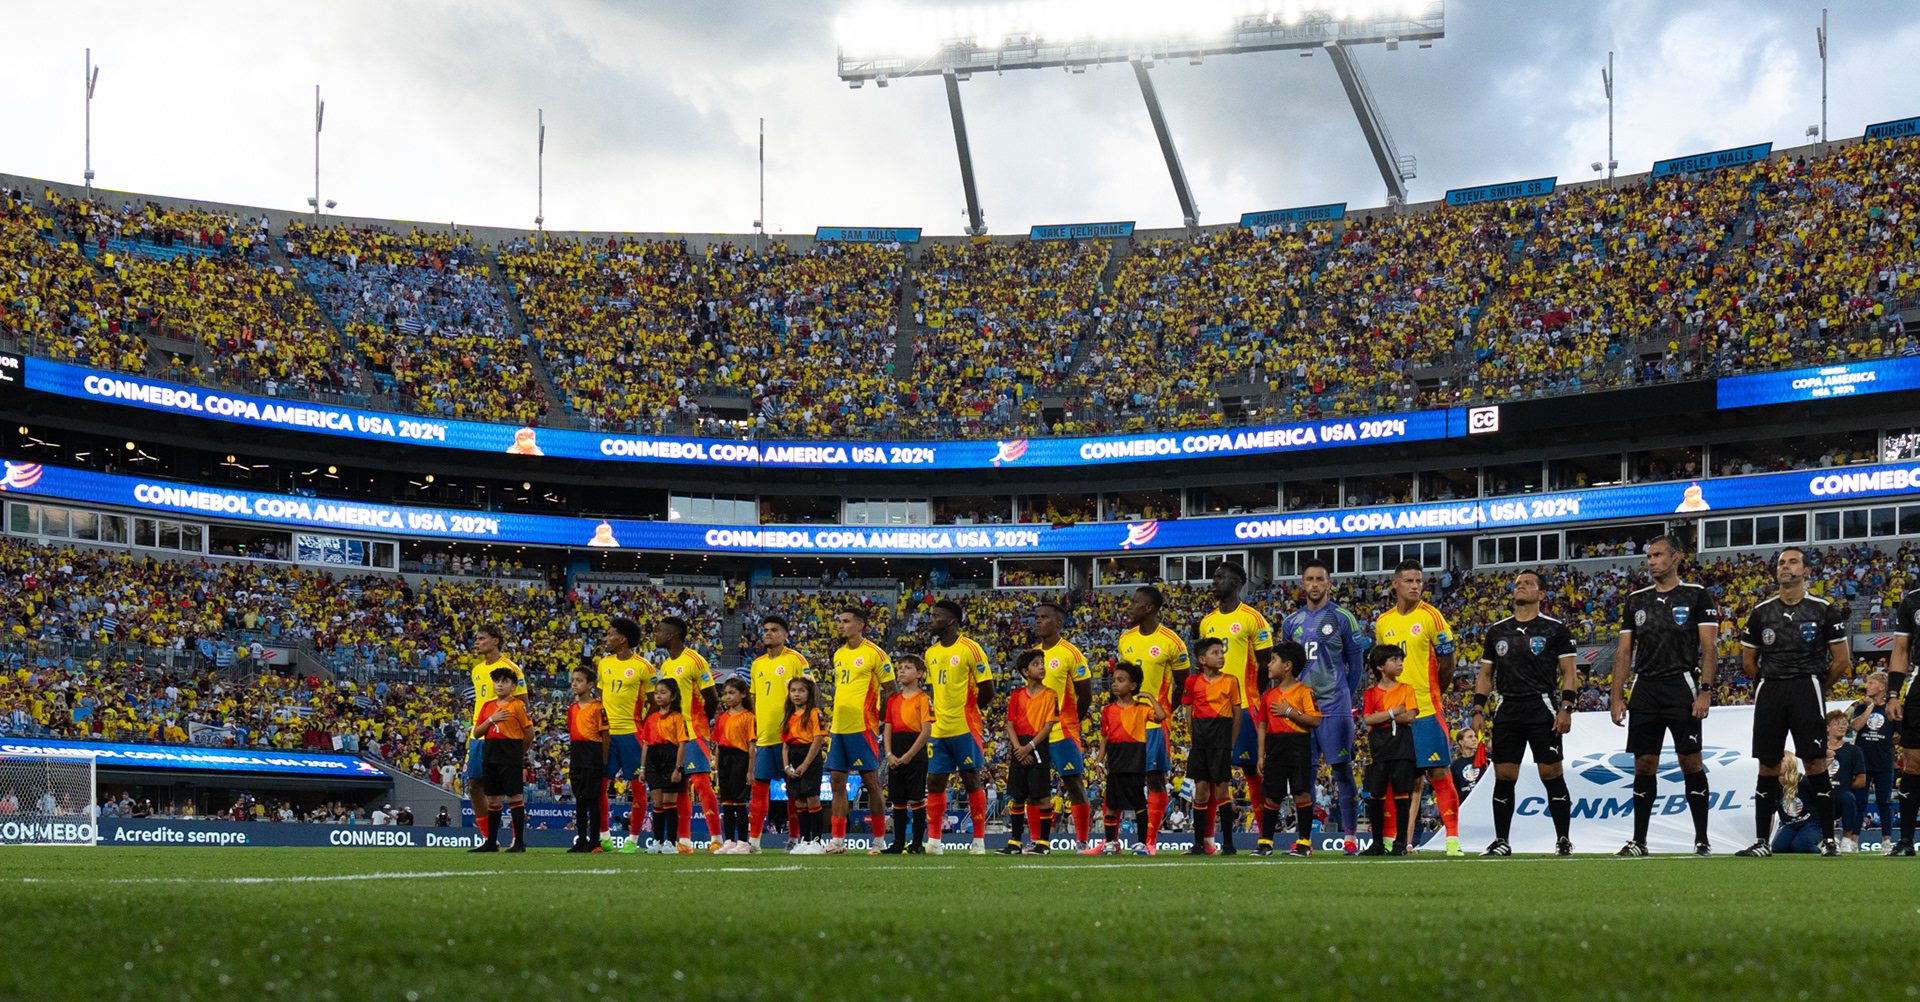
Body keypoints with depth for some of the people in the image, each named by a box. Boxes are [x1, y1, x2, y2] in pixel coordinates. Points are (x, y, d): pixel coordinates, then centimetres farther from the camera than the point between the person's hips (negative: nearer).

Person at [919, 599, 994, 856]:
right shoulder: (931, 653, 11)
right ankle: (934, 840, 10)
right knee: (934, 782, 4)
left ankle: (979, 840, 5)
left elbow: (987, 691, -7)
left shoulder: (969, 649, -9)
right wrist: (939, 710, 8)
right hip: (939, 729, 6)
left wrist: (967, 710, 2)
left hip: (965, 728, -6)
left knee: (971, 780, -1)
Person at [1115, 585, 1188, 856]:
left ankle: (1150, 841, 2)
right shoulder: (1125, 640, 9)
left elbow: (1183, 685, 0)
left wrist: (1163, 711, -1)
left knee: (1155, 778, -2)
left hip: (1154, 722, -5)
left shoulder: (1171, 642, -7)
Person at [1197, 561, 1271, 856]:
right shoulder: (1207, 622, 15)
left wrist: (1256, 700, -4)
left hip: (1244, 706, -6)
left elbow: (1265, 665, -2)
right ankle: (1226, 841, 8)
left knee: (1252, 768, -4)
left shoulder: (1252, 619, -3)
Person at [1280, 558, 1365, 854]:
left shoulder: (1343, 619, 0)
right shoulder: (1291, 622, 11)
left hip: (1335, 708, -4)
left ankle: (1351, 837, 0)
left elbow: (1357, 664, 4)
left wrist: (1343, 696, 1)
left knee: (1342, 770, -4)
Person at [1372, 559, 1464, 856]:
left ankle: (1452, 837, -5)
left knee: (1439, 772, -7)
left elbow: (1447, 666, 1)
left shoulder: (1431, 617, -3)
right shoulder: (1383, 622, 10)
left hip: (1427, 710, -4)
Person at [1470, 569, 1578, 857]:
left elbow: (1569, 672, 0)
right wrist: (1478, 711, 7)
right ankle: (1501, 841, 9)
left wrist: (1566, 709, -11)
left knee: (1551, 774, -5)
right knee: (1503, 776, 2)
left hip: (1542, 709, -4)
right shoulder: (1496, 631, 14)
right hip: (1507, 711, 4)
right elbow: (1485, 674, 17)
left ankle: (1563, 840, 2)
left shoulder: (1555, 629, 3)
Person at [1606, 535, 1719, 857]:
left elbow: (1708, 648, -3)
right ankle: (1639, 841, 9)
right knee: (1644, 765, 4)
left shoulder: (1697, 596, 1)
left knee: (1690, 762, -6)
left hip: (1682, 686, -4)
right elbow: (1624, 651, 14)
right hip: (1645, 689, 4)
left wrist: (1705, 691, -13)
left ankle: (1702, 840, 0)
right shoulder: (1636, 600, 15)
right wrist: (1616, 697, 6)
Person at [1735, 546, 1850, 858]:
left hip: (1807, 687, -3)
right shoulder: (1761, 612, 10)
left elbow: (1841, 660, 5)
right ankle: (1762, 841, 6)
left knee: (1815, 762, -8)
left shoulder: (1823, 610, 2)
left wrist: (1816, 689, 9)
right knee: (1768, 766, 3)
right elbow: (1748, 661, 18)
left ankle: (1829, 839, -2)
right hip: (1769, 691, 3)